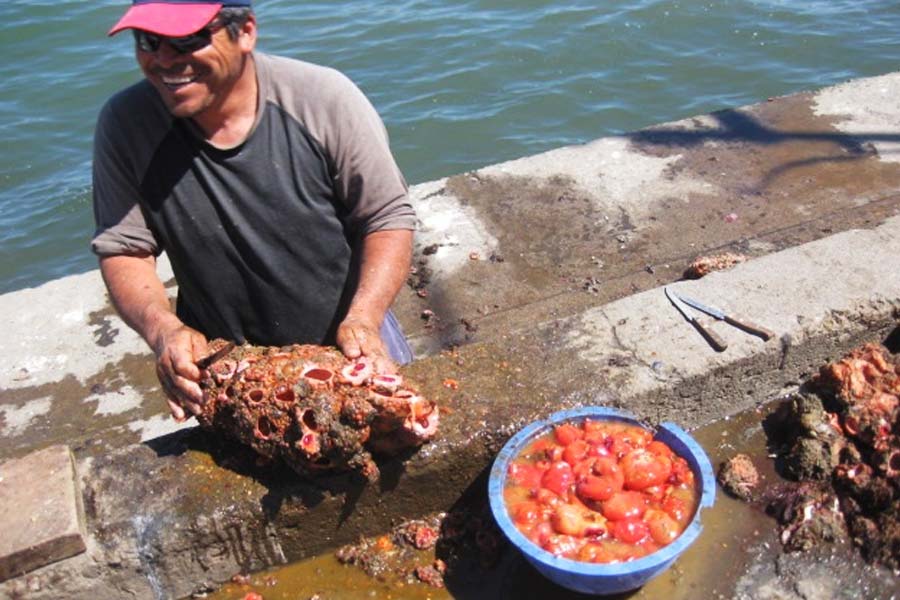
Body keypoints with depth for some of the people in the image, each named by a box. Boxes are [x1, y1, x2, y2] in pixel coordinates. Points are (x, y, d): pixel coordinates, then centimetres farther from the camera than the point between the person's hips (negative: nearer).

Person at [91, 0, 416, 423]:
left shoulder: (323, 98, -20)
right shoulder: (125, 125, -14)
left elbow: (389, 218, -14)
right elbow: (124, 251, -9)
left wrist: (363, 320, -27)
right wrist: (162, 328, -28)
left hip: (350, 342, 0)